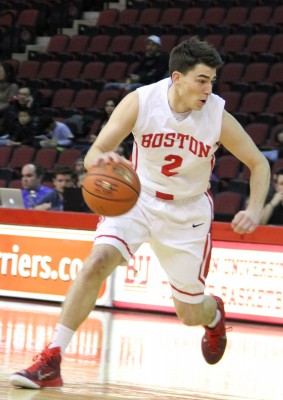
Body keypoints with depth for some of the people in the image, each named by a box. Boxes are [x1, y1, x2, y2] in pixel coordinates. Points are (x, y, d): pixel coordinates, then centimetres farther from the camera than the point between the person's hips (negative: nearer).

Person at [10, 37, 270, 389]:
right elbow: (93, 154, -22)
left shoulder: (218, 117, -19)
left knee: (190, 315, 7)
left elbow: (259, 164, -5)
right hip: (138, 198, 0)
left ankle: (214, 314, 48)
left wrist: (254, 211, -21)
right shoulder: (141, 101, -21)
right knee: (97, 261, -27)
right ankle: (51, 361, -24)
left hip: (187, 212, 0)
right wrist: (100, 159, -47)